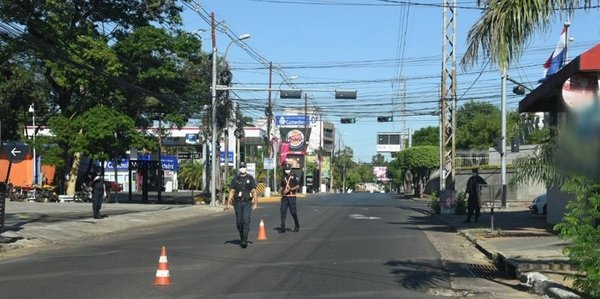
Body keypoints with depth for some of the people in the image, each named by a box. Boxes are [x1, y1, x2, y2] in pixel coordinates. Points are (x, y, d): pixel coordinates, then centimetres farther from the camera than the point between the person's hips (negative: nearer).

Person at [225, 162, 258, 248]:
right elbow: (231, 192, 5)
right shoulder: (235, 179, 6)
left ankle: (245, 240, -16)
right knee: (239, 222, 6)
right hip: (237, 203, 2)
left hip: (247, 203, -2)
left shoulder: (250, 178, 1)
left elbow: (254, 192, -1)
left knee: (246, 221, -15)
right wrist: (228, 203, -3)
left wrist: (255, 204, -8)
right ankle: (241, 238, 25)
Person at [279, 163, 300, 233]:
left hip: (292, 196, -4)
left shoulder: (294, 177, 0)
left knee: (293, 212, -2)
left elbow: (298, 186, -7)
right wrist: (282, 191, 5)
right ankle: (282, 228, -1)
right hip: (284, 197, 5)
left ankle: (297, 226, 18)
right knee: (283, 211, -3)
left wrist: (289, 189, -14)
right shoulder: (283, 178, 16)